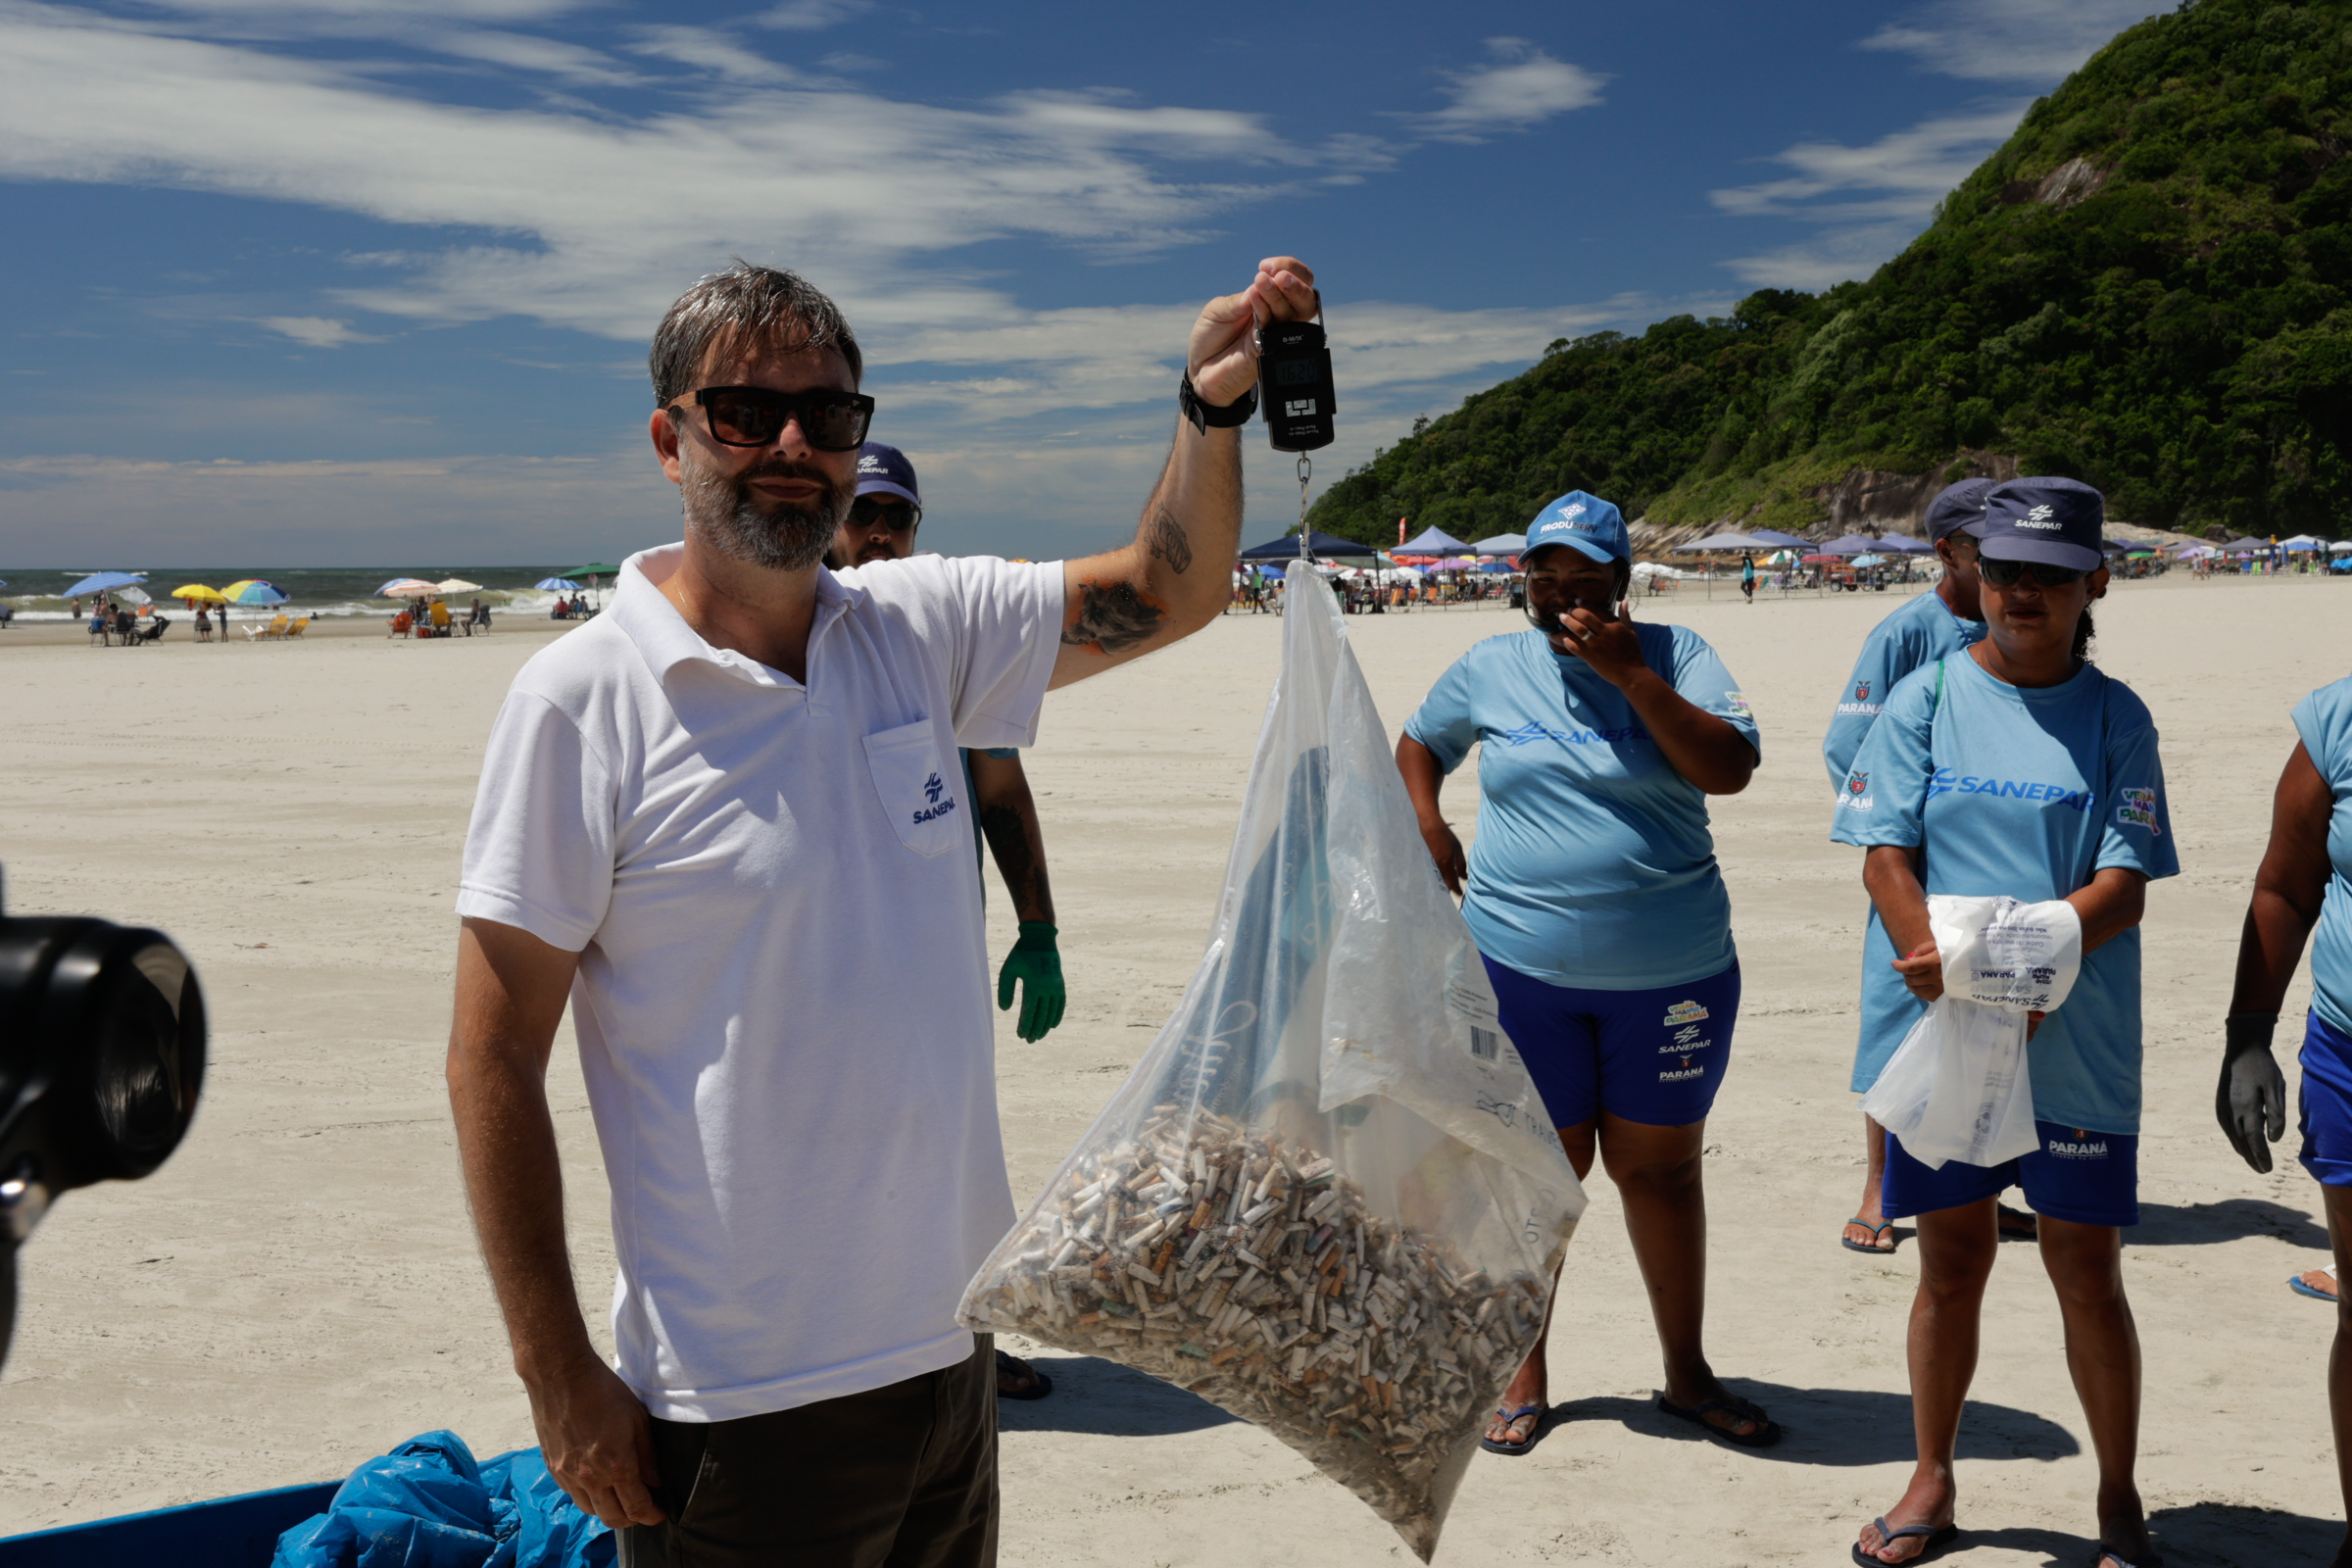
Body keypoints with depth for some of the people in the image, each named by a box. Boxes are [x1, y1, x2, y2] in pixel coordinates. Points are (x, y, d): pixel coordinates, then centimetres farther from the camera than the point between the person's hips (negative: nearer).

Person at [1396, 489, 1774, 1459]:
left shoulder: (1673, 654, -1)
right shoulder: (1488, 671, 5)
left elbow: (1730, 769, -15)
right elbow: (1416, 745, 22)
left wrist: (1630, 673, -19)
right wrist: (1429, 837, 5)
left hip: (1671, 970, 0)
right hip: (1522, 967, 1)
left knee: (1661, 1166, 10)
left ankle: (1688, 1374, 26)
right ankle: (1523, 1378, 21)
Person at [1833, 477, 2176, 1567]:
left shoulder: (2116, 718, 1)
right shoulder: (1924, 700, 2)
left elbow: (2123, 888, -6)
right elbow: (1886, 861, -3)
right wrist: (1954, 982, -17)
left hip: (2080, 1046, -1)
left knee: (2086, 1271, 6)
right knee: (1951, 1263, 11)